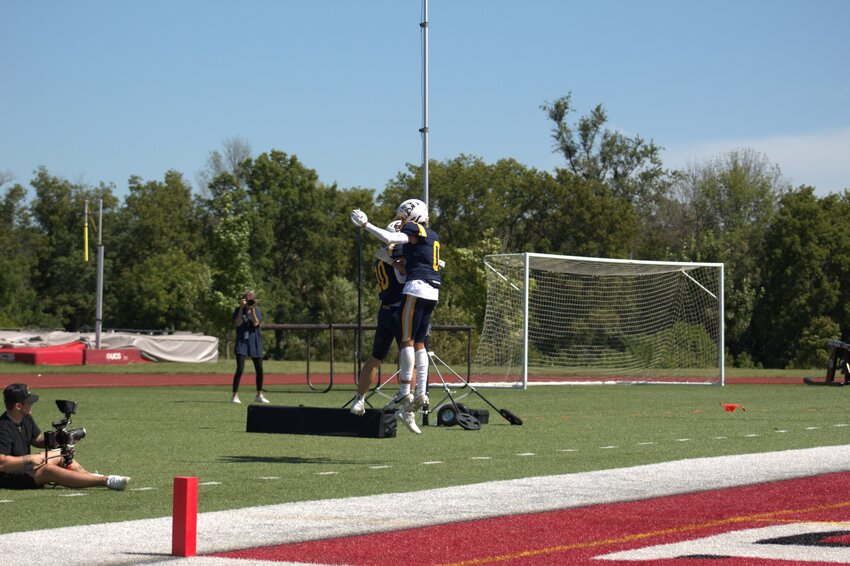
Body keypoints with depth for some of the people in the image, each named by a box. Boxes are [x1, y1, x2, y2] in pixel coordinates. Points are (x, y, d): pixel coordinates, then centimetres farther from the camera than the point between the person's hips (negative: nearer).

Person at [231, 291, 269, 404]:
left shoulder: (257, 310, 3)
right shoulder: (238, 310, -1)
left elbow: (256, 323, -12)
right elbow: (237, 323, -16)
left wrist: (252, 309, -18)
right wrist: (242, 308, -19)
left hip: (255, 343, 3)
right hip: (242, 343, -3)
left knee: (259, 370, 7)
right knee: (240, 369, -14)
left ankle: (259, 395, 23)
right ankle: (235, 396, -8)